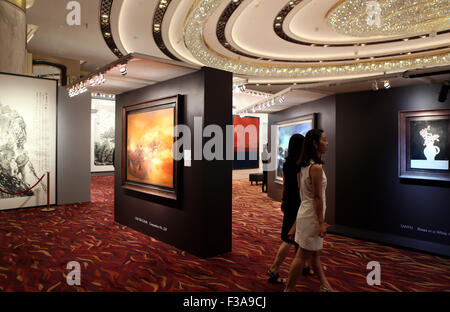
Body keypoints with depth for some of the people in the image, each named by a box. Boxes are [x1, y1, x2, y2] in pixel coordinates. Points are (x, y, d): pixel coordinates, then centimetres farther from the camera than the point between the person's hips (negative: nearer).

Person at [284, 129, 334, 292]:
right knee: (303, 255, 4)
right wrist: (321, 222, -16)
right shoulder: (316, 167, -21)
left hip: (305, 211, 9)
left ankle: (325, 286, 37)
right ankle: (288, 289, 16)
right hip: (311, 215, -9)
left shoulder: (305, 165, 7)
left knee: (315, 253, 20)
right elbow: (317, 197, -21)